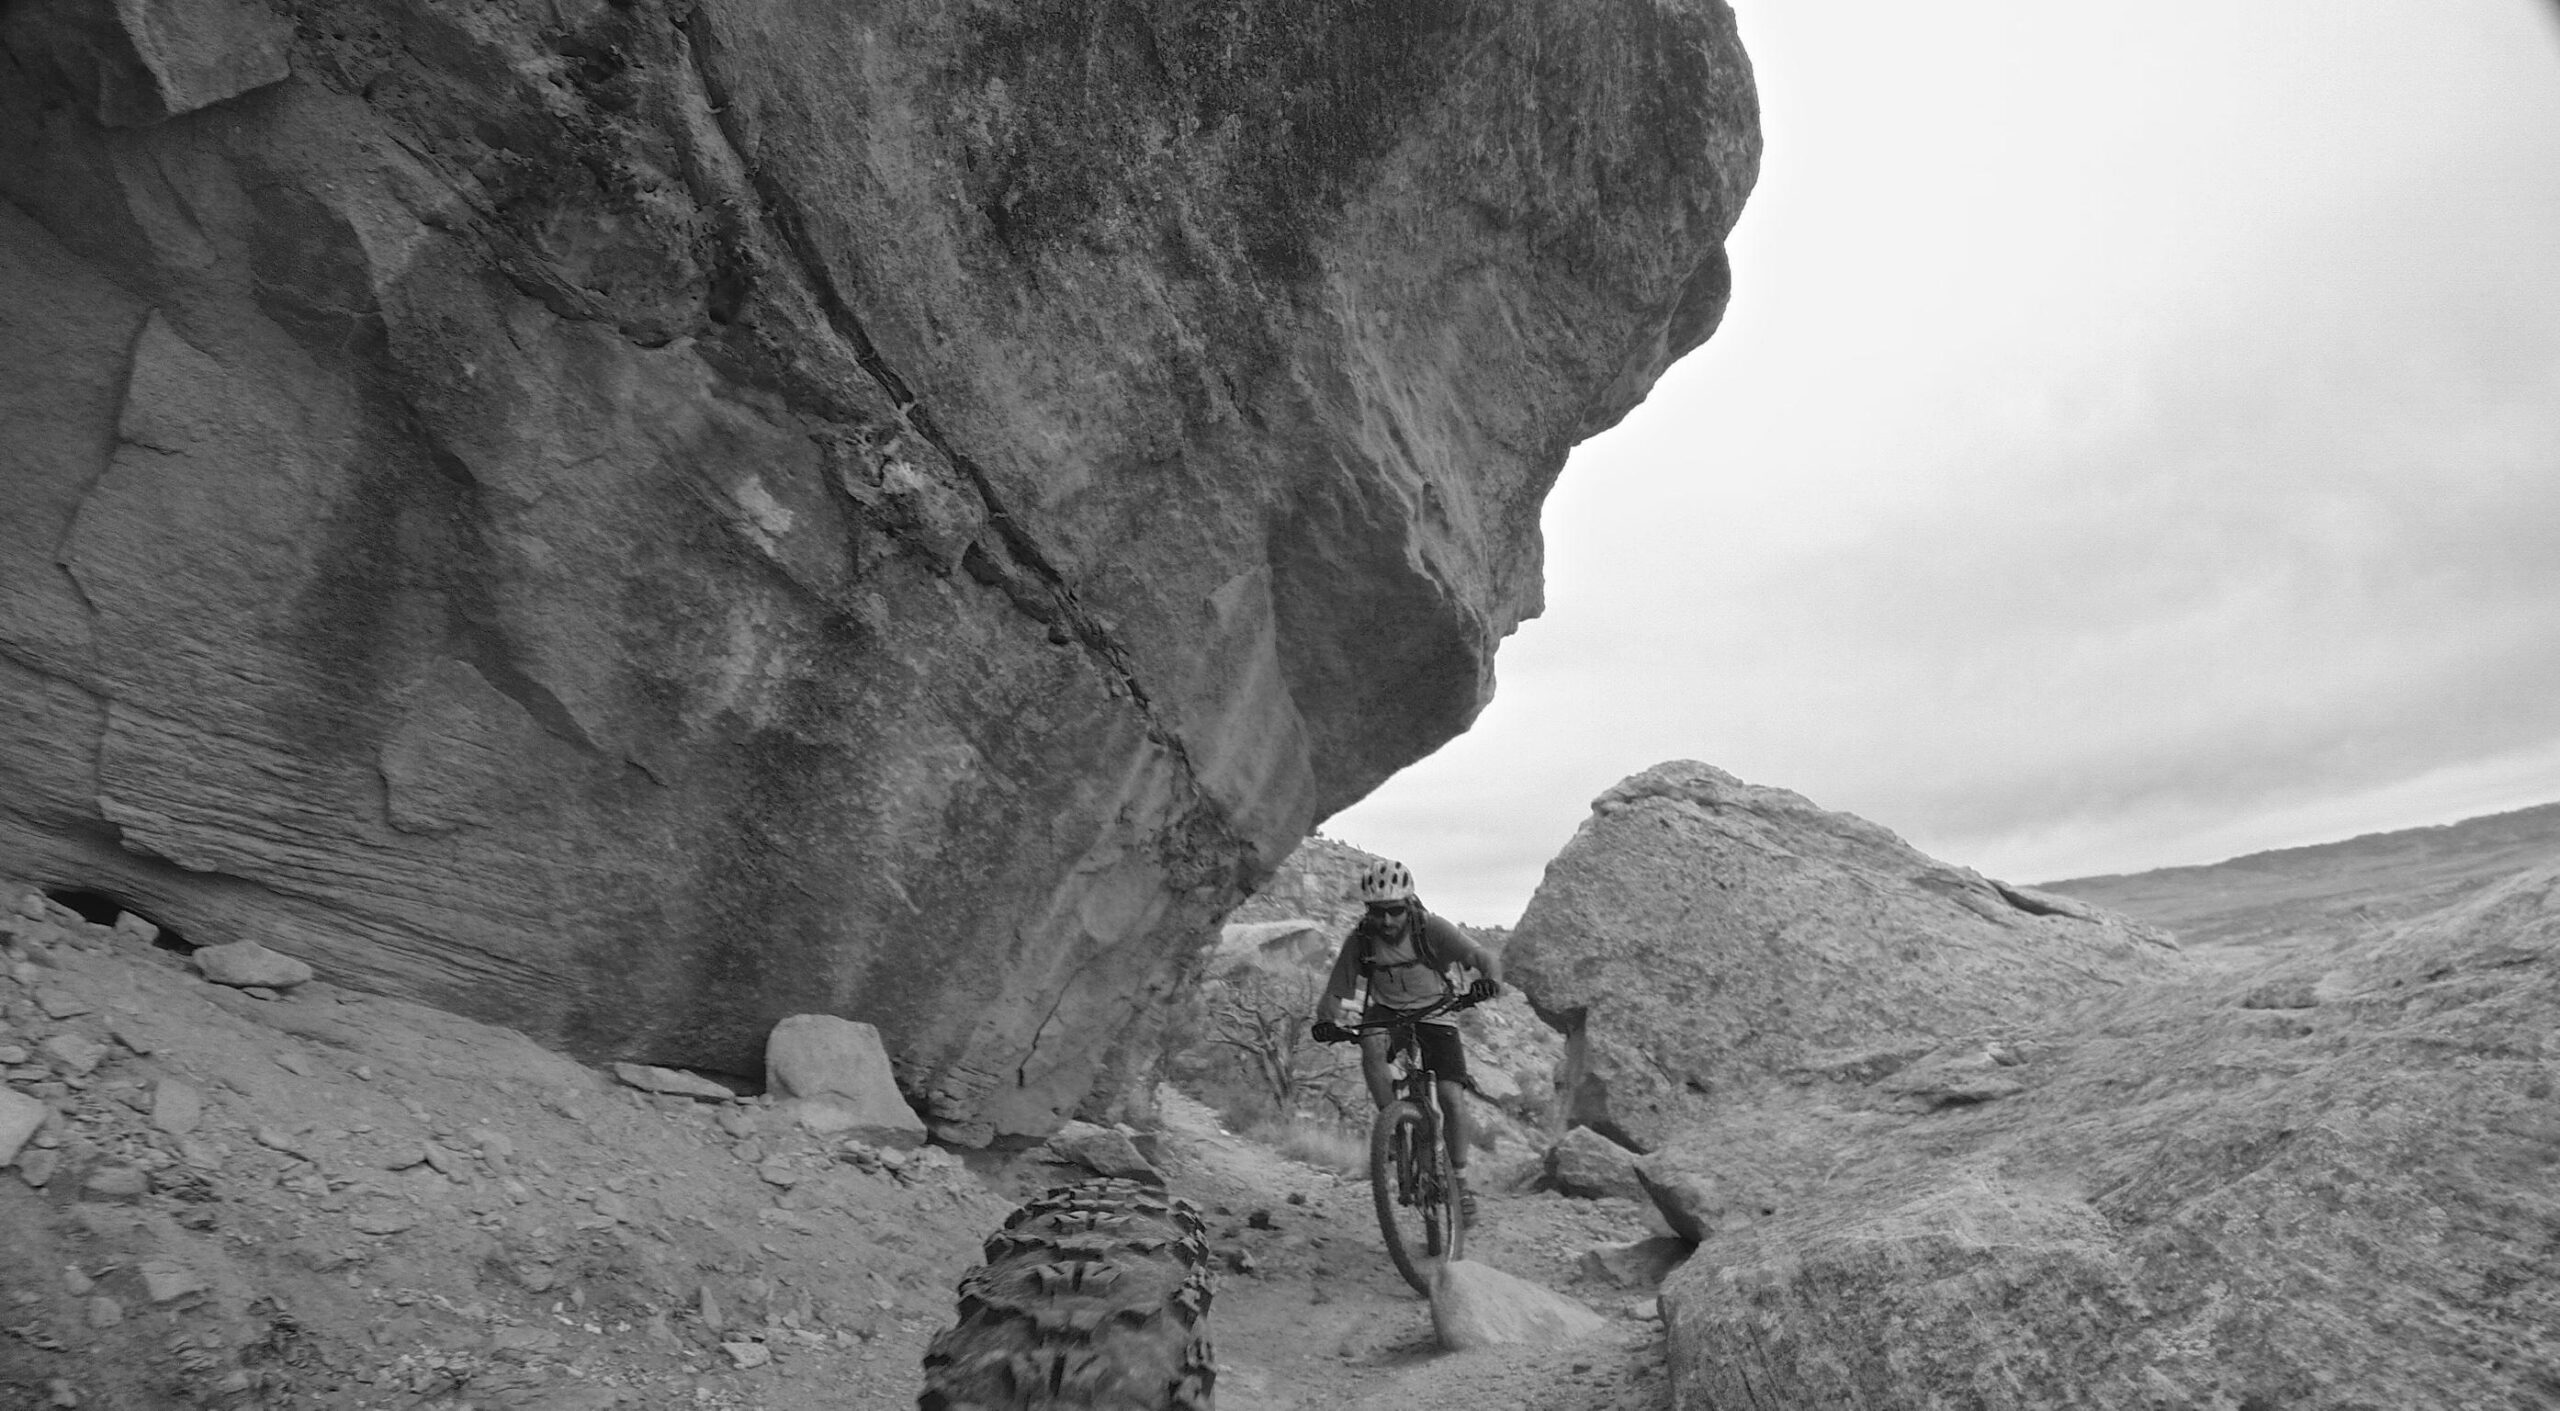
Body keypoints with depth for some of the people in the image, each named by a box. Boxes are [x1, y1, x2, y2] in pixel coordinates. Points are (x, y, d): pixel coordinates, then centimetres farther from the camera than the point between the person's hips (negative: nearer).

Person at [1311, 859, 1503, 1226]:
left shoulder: (1432, 929, -23)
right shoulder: (1359, 940, -17)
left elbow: (1485, 957, -32)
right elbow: (1334, 993, -14)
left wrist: (1489, 980, -55)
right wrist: (1326, 1020, -37)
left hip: (1434, 1014, -1)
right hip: (1387, 1011, 1)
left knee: (1452, 1098, -15)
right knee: (1372, 1044, -34)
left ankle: (1460, 1182, 8)